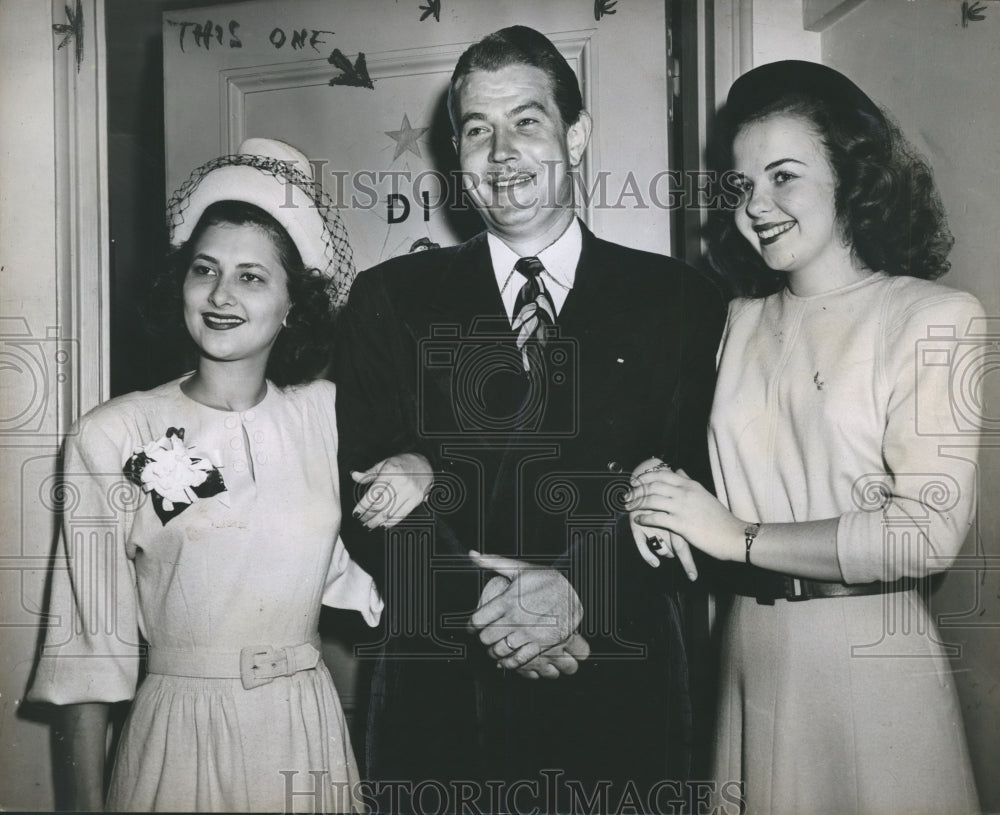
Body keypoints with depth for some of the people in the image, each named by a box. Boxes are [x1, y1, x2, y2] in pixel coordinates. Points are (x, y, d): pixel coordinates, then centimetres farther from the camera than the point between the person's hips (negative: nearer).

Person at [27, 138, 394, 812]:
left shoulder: (328, 414, -1)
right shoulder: (110, 436, -7)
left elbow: (348, 567, 7)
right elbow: (89, 636, -4)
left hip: (310, 731, 3)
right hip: (179, 736, -2)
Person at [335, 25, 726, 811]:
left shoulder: (680, 300, 3)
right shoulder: (389, 299, 5)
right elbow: (367, 488, -3)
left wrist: (578, 586, -20)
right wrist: (479, 601, -17)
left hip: (619, 695, 0)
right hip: (439, 695, 1)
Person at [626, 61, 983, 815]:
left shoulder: (935, 317, -7)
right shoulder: (742, 321, 8)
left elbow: (930, 530, -15)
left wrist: (738, 536, -14)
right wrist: (654, 487, -11)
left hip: (869, 657, -4)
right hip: (747, 650, 4)